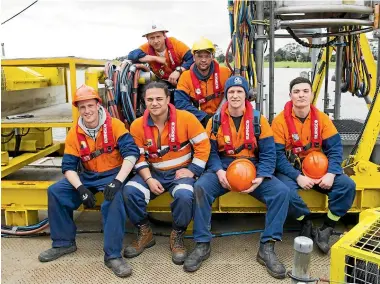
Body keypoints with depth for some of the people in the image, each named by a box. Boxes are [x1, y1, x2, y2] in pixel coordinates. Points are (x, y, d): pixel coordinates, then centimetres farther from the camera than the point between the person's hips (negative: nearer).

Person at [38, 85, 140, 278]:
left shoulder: (114, 125, -13)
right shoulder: (74, 133, -2)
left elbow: (131, 152, -21)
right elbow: (69, 167, -3)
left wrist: (117, 181, -34)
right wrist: (81, 188, -22)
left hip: (113, 174, -5)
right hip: (88, 176, 5)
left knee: (114, 197, -35)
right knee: (55, 192, -10)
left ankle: (113, 255, -25)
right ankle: (64, 242, 7)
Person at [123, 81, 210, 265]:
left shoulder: (185, 118, -10)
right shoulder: (137, 125, -3)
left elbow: (203, 145, -5)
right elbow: (138, 156, 1)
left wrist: (192, 170, -12)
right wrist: (149, 179, -13)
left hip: (181, 171, -3)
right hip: (153, 173, 3)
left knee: (184, 195, -34)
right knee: (129, 191, -21)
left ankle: (177, 237, -4)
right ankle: (144, 233, 4)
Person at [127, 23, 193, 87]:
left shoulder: (174, 43, -18)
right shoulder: (146, 48, -14)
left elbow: (192, 59, -24)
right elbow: (132, 56, -32)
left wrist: (178, 71, -39)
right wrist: (156, 58, -29)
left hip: (181, 79, -1)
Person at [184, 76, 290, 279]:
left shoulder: (259, 120, 1)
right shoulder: (215, 121, 3)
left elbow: (268, 153, -2)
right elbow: (210, 151, -2)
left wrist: (260, 178, -19)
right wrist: (219, 172, -21)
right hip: (223, 169, 0)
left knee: (281, 191, -23)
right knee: (200, 188, -29)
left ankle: (267, 247, -12)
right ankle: (202, 244, -14)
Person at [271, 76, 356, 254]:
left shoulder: (322, 119, -1)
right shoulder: (280, 120, -11)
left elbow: (335, 148, -3)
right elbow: (277, 155, -15)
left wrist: (331, 174, -20)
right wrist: (298, 177, -24)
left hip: (317, 168, 4)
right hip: (290, 169, -3)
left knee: (347, 185, -17)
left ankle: (325, 231, -4)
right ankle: (307, 225, -4)